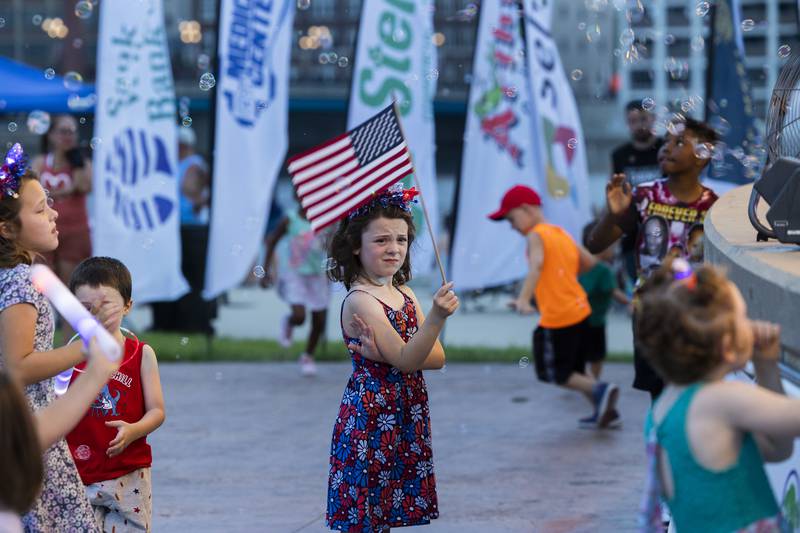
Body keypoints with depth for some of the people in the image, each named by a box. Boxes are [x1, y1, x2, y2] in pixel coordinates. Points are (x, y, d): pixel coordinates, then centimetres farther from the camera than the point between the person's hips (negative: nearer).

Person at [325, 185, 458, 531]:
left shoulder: (404, 293, 8)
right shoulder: (360, 301, -15)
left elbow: (437, 357, 0)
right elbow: (406, 360, -22)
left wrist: (385, 354, -16)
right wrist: (436, 318, -36)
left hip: (405, 417, 7)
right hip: (372, 414, -7)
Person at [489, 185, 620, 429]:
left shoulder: (536, 236, -10)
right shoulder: (562, 233, 14)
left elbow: (536, 265, -30)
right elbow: (589, 262, 19)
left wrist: (523, 298, -43)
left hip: (557, 318, -9)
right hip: (580, 310, 9)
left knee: (557, 374, 2)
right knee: (575, 371, 20)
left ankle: (599, 390, -14)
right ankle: (604, 410, 15)